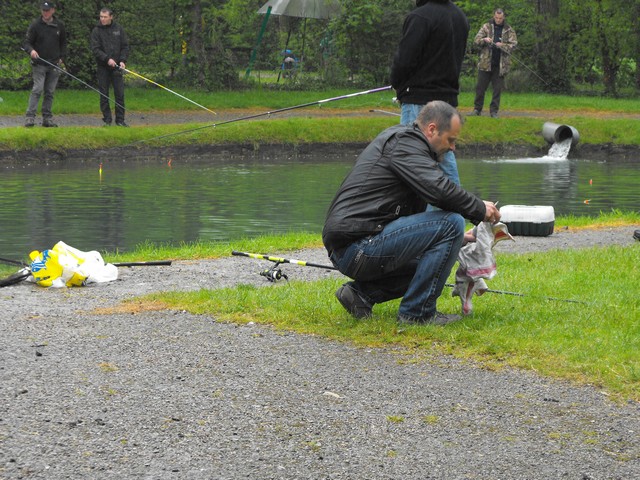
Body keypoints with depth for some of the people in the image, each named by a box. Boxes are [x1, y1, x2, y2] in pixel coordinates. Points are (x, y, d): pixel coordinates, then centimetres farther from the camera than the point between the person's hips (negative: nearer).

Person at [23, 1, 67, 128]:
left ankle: (47, 118, 11)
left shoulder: (59, 25, 6)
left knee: (50, 92, 6)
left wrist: (62, 58, 9)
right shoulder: (35, 25, -4)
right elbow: (27, 42, -3)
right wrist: (31, 50, -24)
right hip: (39, 64, -3)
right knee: (37, 89, -14)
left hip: (54, 65, 4)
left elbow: (63, 43, 19)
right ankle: (30, 117, -15)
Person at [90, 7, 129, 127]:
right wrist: (107, 59, -19)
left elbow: (125, 46, 8)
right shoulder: (96, 31, 0)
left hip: (117, 67, 1)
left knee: (120, 93, -2)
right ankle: (107, 119, 7)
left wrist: (123, 61, -7)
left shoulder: (118, 29, 6)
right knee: (104, 95, 1)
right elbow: (95, 49, -7)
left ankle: (120, 120, 3)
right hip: (103, 67, -1)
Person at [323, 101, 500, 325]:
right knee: (451, 223, -15)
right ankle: (417, 312, -9)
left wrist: (455, 238, 22)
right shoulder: (403, 142, -8)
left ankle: (362, 293, 12)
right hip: (358, 247, -11)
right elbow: (440, 189, -23)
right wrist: (480, 209, -7)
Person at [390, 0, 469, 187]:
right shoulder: (461, 17, 12)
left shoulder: (420, 17, -17)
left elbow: (404, 60, -17)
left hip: (419, 100, -9)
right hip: (448, 97, 9)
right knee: (445, 154, 15)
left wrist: (397, 85, 2)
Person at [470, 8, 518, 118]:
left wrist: (502, 45, -20)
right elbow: (476, 40, 2)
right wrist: (484, 40, -19)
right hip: (485, 63, 0)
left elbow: (514, 44, -3)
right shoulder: (486, 27, 6)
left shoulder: (509, 30, 5)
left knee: (497, 89, 2)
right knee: (480, 87, 1)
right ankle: (477, 109, 9)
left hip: (501, 64, 0)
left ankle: (494, 111, 8)